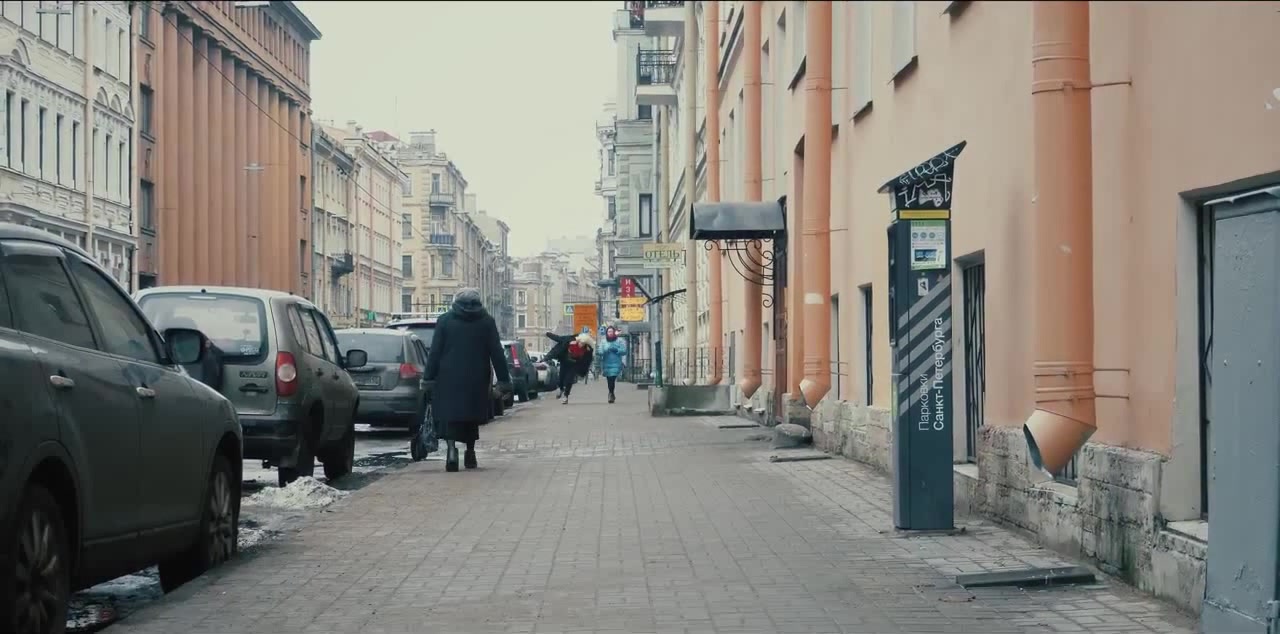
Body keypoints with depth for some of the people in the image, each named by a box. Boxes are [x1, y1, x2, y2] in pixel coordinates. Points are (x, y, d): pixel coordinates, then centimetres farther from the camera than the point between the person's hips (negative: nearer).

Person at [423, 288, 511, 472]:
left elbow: (435, 352, -1)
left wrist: (428, 379, 2)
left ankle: (451, 448, -23)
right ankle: (470, 453, 20)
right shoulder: (487, 321, 3)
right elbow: (497, 353, 1)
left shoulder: (444, 320, 1)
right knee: (471, 416, 16)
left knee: (449, 415, -2)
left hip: (448, 380, -2)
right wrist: (504, 380, 3)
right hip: (476, 381, 2)